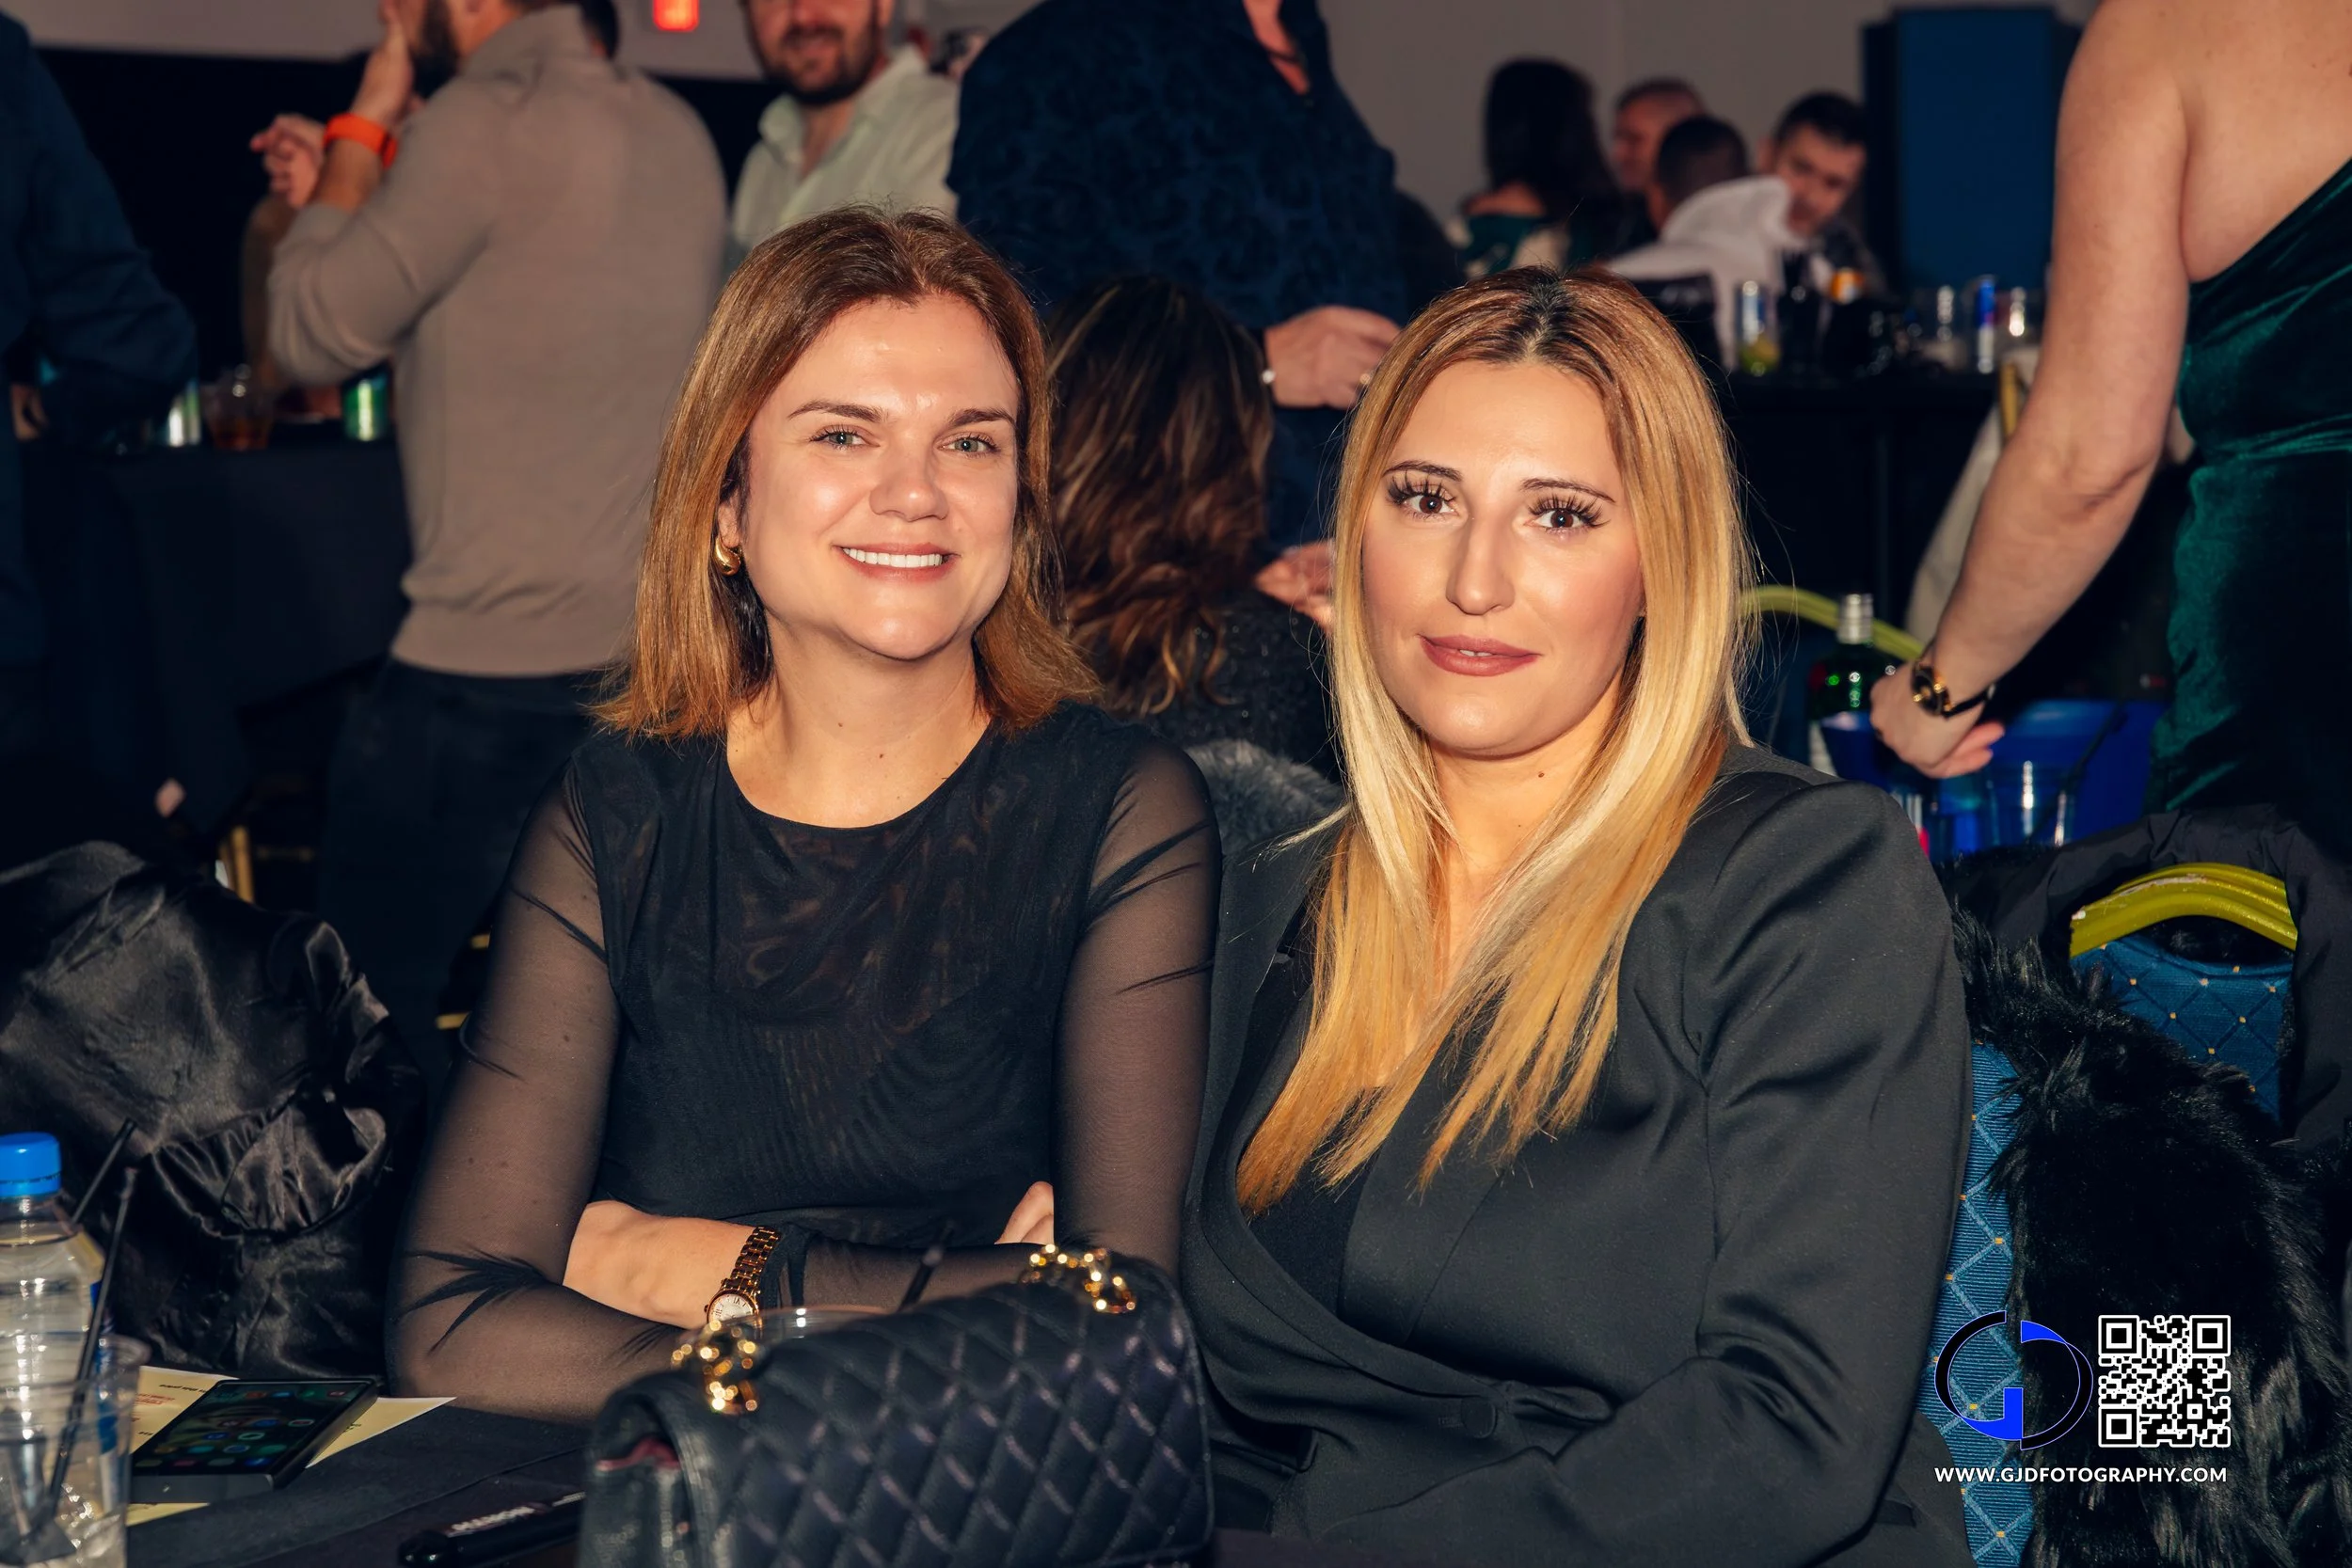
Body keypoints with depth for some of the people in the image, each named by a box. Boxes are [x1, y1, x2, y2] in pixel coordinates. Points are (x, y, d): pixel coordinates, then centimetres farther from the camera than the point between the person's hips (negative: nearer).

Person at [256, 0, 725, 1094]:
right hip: (656, 657, 8)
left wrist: (364, 127, 2)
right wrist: (351, 188, 19)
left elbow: (313, 337, -8)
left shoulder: (487, 125, -15)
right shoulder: (675, 131, 10)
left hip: (491, 670, -8)